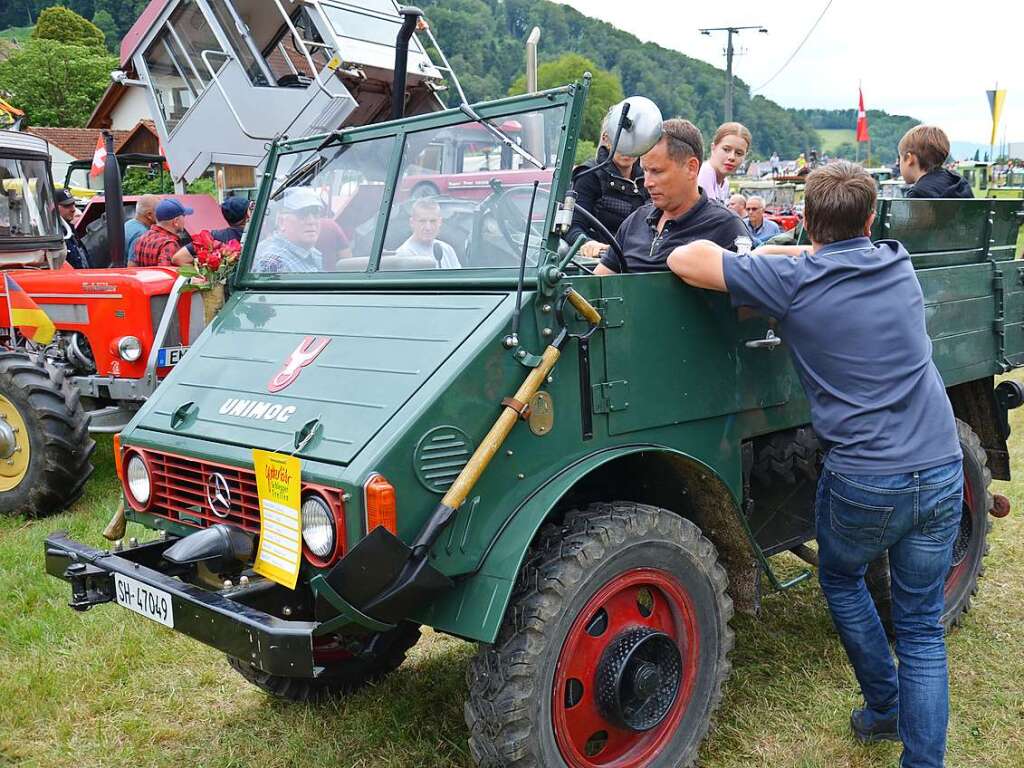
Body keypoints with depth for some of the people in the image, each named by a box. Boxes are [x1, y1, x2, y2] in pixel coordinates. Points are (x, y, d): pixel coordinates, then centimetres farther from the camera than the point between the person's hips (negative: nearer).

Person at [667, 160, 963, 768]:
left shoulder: (793, 282, -10)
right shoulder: (898, 263, 6)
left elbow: (685, 260, -10)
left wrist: (731, 252, 10)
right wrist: (762, 253, 19)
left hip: (865, 482, -4)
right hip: (943, 472, 4)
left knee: (840, 578, 27)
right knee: (922, 628, 14)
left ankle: (885, 707, 38)